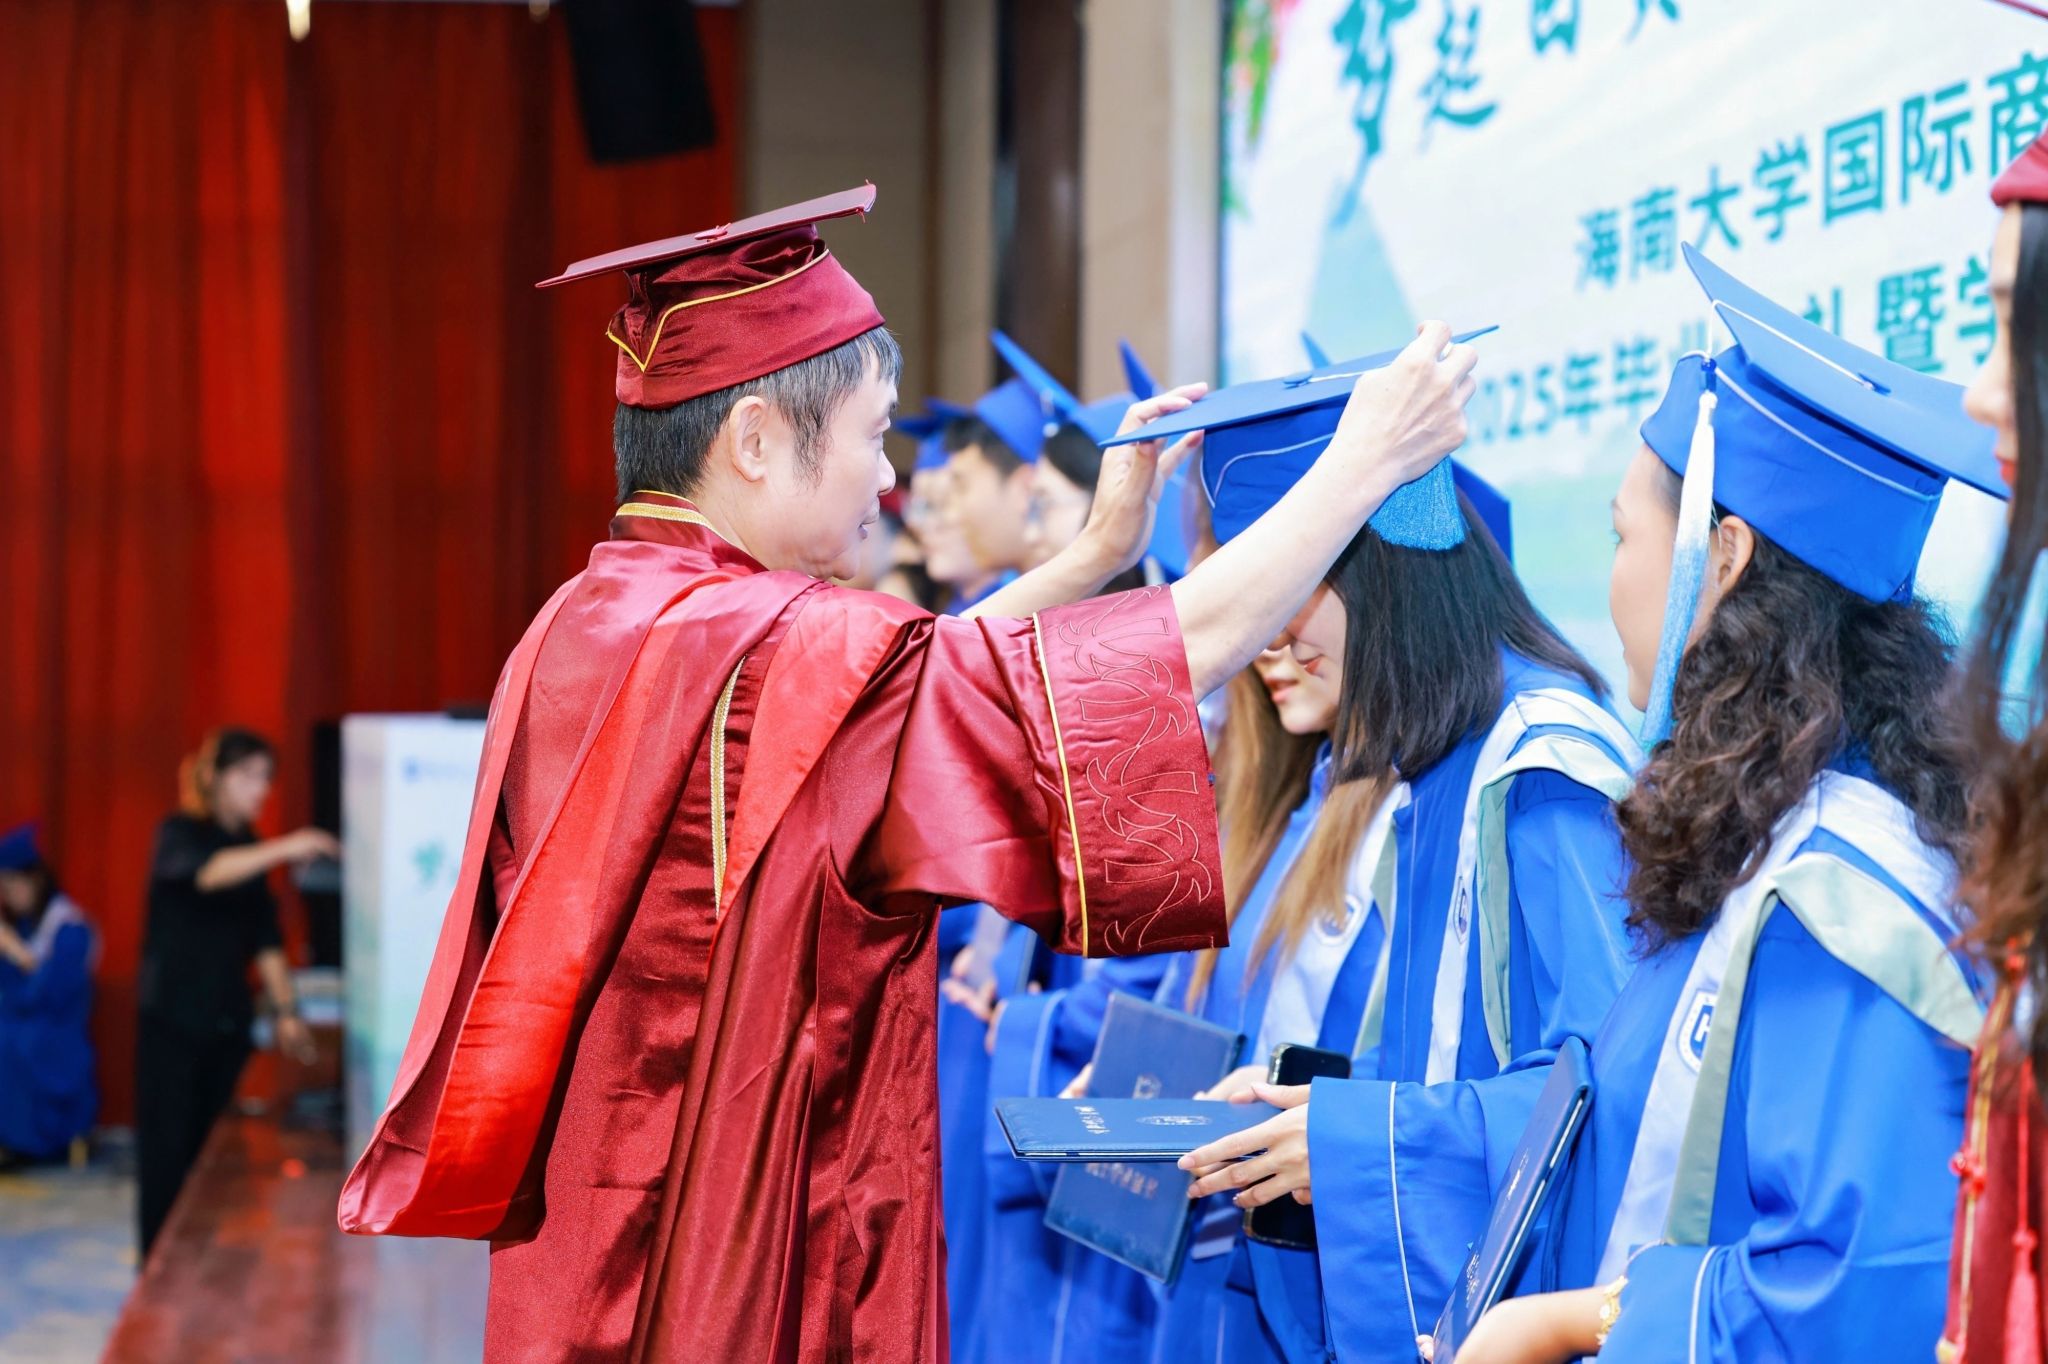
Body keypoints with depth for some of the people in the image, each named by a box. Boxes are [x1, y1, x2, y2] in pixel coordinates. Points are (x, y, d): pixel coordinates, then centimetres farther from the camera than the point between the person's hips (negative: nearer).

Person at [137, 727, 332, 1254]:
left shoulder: (249, 847, 11)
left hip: (228, 1021, 5)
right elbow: (206, 873, -29)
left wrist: (286, 1010, -2)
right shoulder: (178, 834, -7)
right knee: (168, 1153, -4)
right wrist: (284, 850, -40)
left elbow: (265, 938, 8)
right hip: (173, 1018, -5)